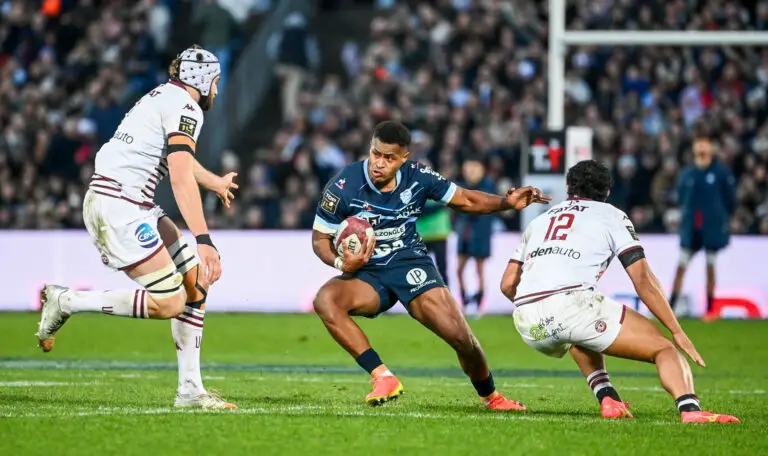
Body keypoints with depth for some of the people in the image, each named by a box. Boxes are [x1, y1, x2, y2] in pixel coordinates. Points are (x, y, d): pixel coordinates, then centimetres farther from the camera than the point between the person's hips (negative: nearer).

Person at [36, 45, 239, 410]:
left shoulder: (163, 98, 22)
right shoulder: (185, 107, -9)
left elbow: (179, 159, 43)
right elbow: (181, 178, -22)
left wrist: (217, 183, 62)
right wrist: (203, 241, -28)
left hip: (130, 206, 10)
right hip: (117, 205, -10)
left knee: (196, 281, 7)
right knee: (168, 302, -15)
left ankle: (190, 390, 6)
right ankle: (67, 301, -4)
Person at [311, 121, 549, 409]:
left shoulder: (418, 177, -9)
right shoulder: (343, 187, -15)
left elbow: (465, 201, 3)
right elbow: (320, 238, -5)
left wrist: (507, 203, -13)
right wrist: (342, 263, -27)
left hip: (411, 265, 1)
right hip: (366, 274, -1)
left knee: (460, 336, -14)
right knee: (325, 299, -33)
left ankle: (490, 396, 18)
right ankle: (383, 378, -31)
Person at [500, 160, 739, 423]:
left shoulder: (539, 221, 30)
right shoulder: (612, 216, 17)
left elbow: (508, 285, 24)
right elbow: (643, 281, 7)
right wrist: (678, 332, 10)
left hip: (527, 323, 5)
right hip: (573, 301, -5)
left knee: (582, 338, 40)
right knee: (664, 348, 2)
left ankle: (608, 398, 16)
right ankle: (690, 409, -28)